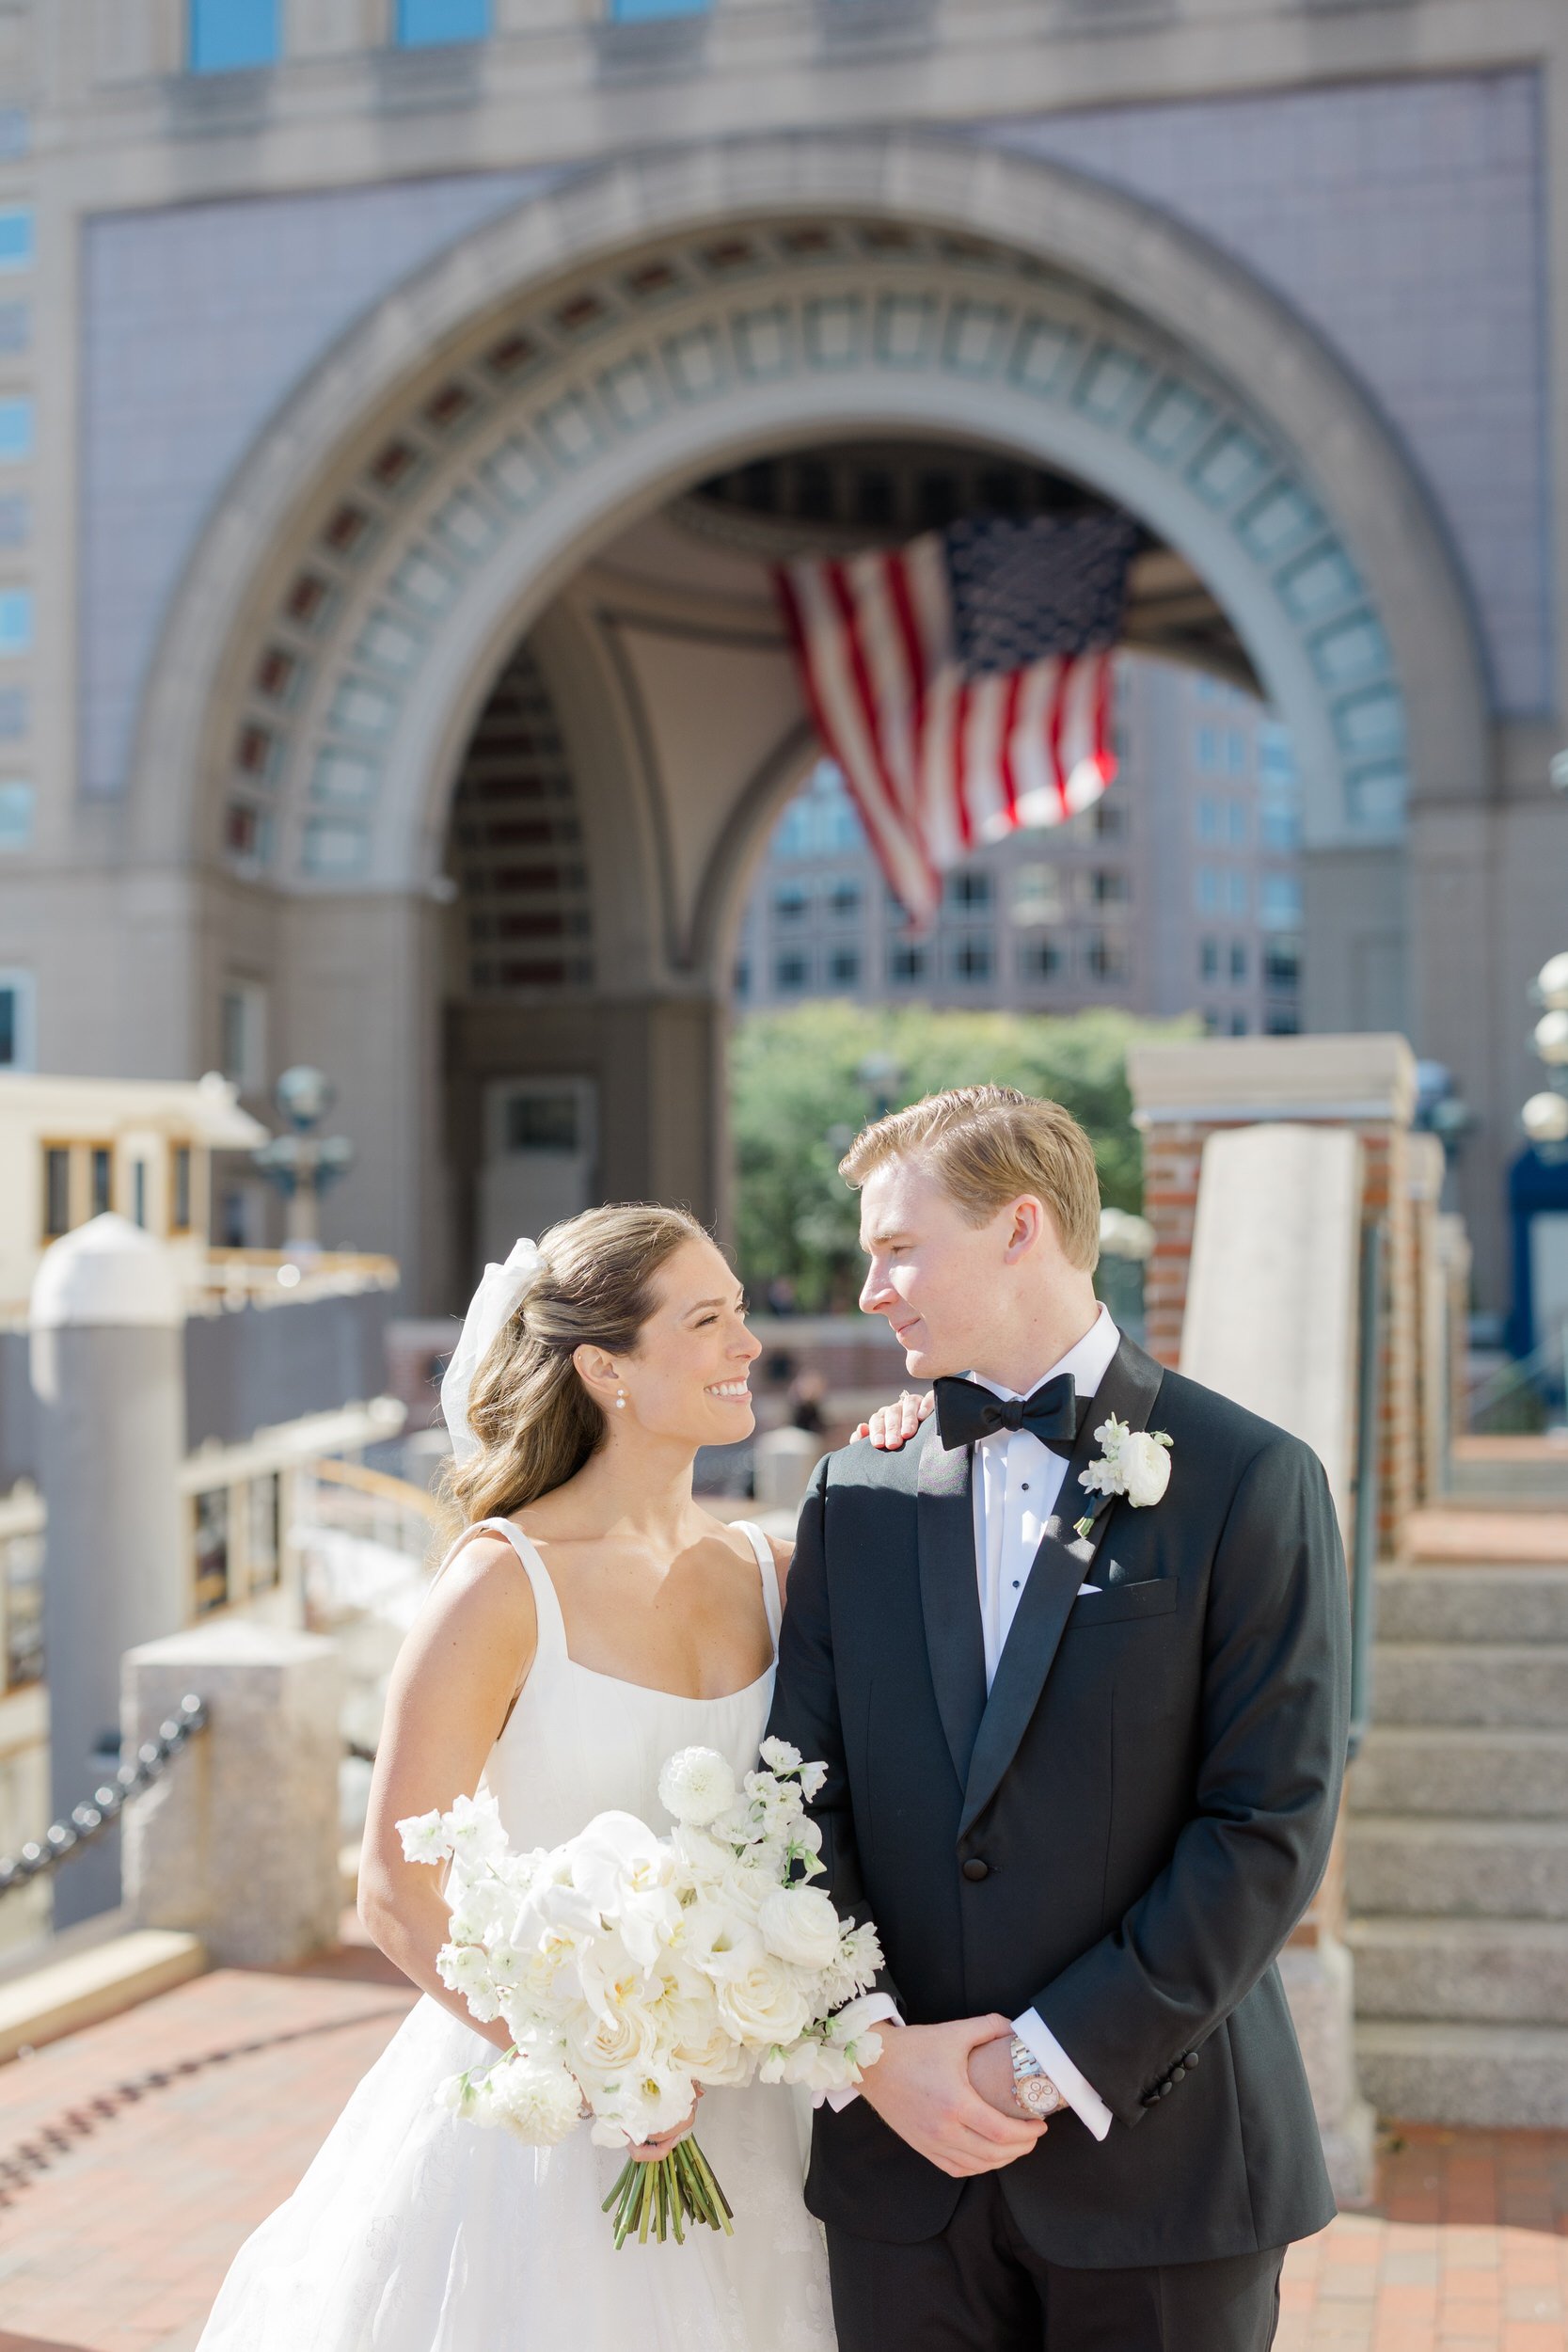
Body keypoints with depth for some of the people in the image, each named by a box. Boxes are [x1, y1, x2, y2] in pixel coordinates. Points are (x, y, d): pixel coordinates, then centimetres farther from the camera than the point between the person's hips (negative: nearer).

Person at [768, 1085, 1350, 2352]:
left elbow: (1271, 1826, -11)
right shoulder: (857, 1494, 6)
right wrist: (873, 2048, -9)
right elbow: (804, 1801, 4)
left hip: (1157, 2155, -3)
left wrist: (1060, 2058, -13)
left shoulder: (1251, 1481, -6)